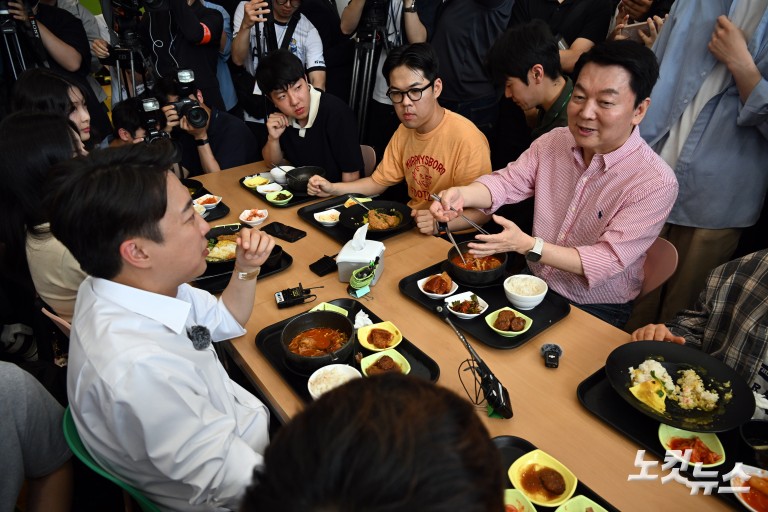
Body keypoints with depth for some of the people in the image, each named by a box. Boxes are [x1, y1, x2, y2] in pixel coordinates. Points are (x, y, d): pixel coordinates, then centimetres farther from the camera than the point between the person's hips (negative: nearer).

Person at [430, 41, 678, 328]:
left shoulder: (656, 183, -20)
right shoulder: (553, 142, -3)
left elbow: (608, 261, -23)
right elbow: (506, 182, -5)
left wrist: (527, 245, -34)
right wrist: (460, 195, -28)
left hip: (596, 312, -4)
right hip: (533, 283, 5)